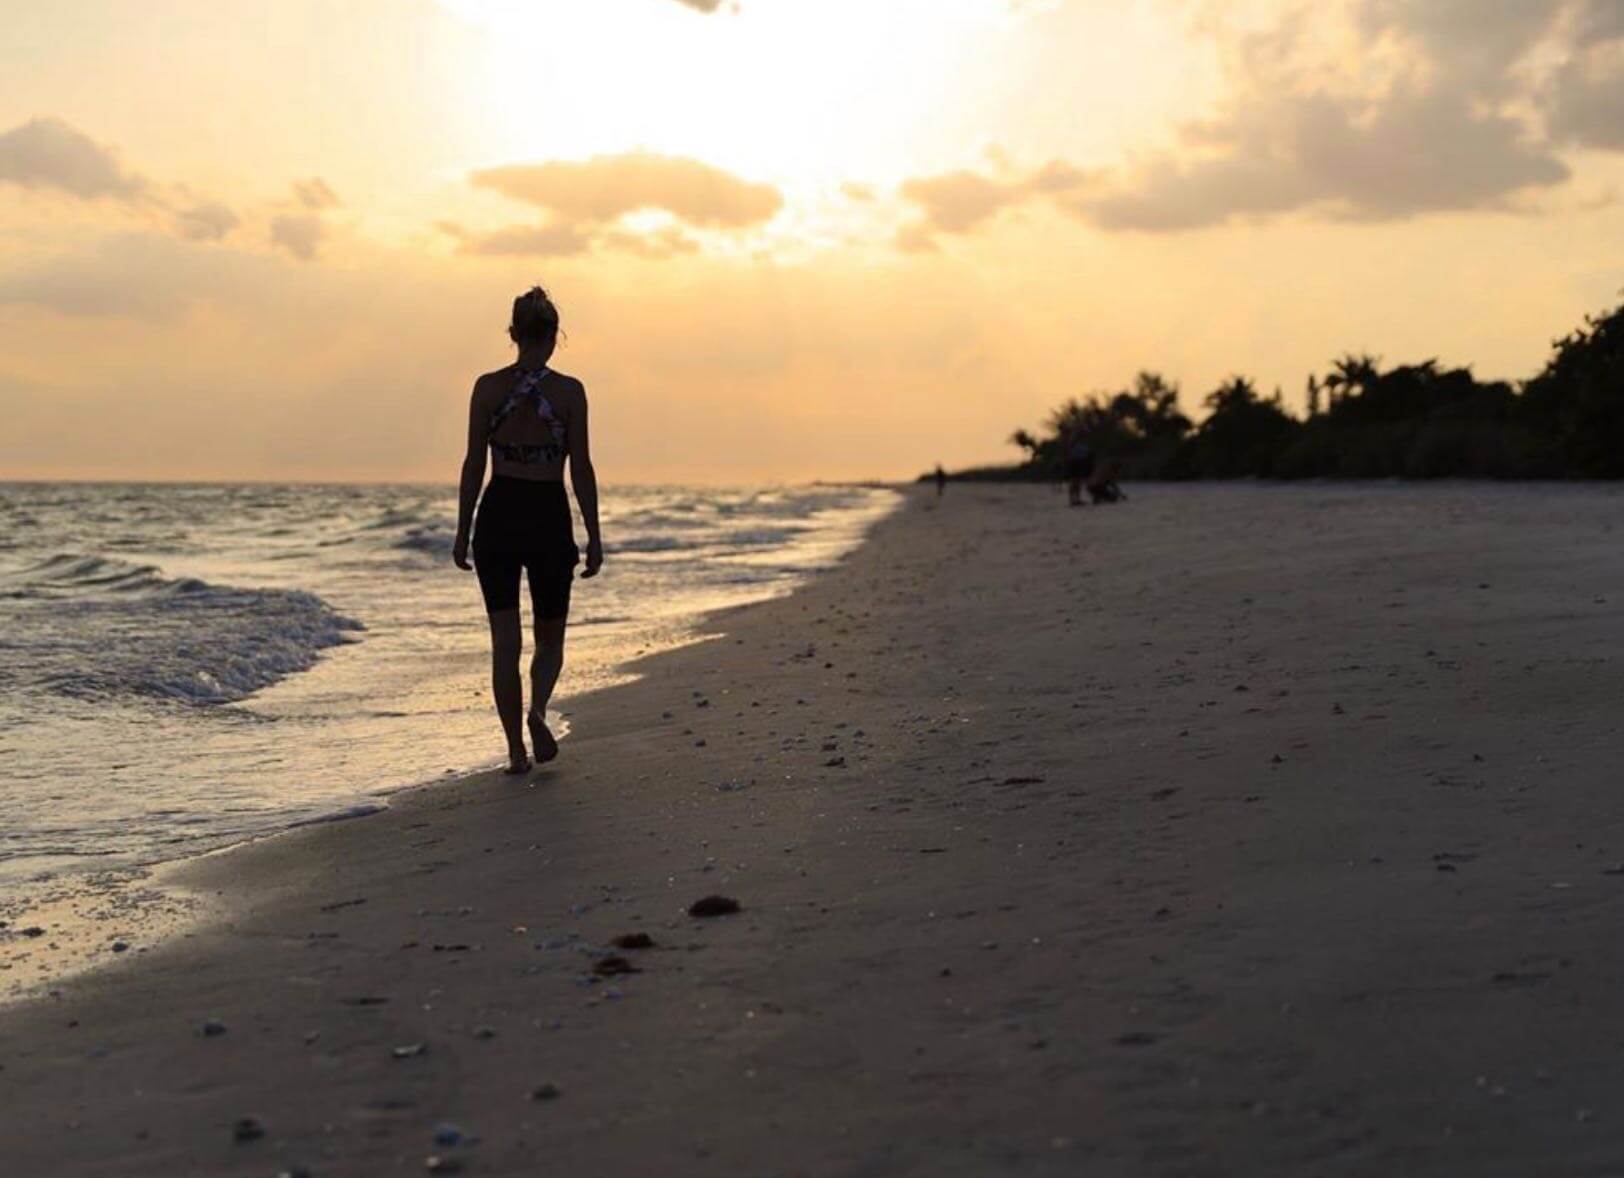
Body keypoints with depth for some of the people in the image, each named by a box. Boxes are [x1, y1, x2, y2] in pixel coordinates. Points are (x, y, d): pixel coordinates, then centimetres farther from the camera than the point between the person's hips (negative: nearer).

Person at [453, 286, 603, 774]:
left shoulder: (488, 387, -2)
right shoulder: (569, 391, -5)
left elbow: (474, 464, 0)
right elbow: (581, 469, -5)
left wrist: (462, 532, 7)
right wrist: (594, 537, 1)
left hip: (498, 515, 1)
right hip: (549, 517, -1)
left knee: (505, 641, 7)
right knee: (550, 637, 14)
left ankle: (516, 750, 6)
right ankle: (537, 710, -13)